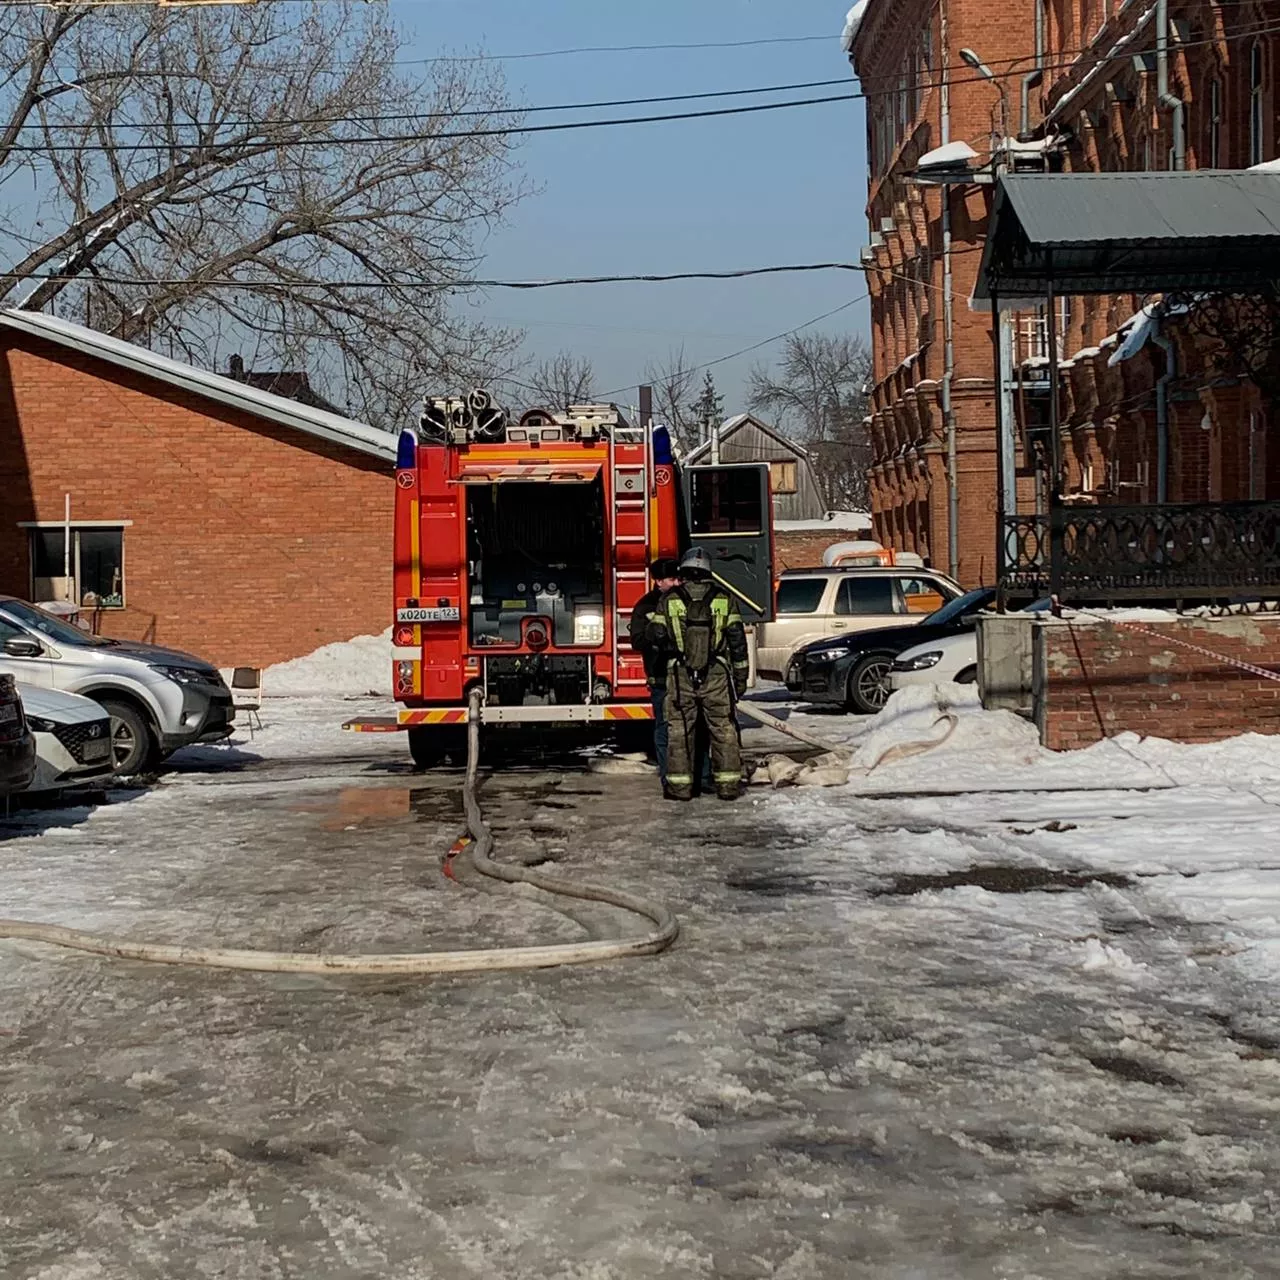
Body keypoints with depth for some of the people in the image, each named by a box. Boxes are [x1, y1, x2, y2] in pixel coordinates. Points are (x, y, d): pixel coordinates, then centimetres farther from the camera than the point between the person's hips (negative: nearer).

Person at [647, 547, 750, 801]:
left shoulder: (669, 600, -1)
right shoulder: (724, 599, 1)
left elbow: (656, 637, -1)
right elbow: (737, 640, 1)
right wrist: (741, 676, 8)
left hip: (680, 676, 0)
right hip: (716, 676, 0)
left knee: (679, 730, 8)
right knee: (723, 730, 8)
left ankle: (680, 784, 8)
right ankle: (728, 783, 9)